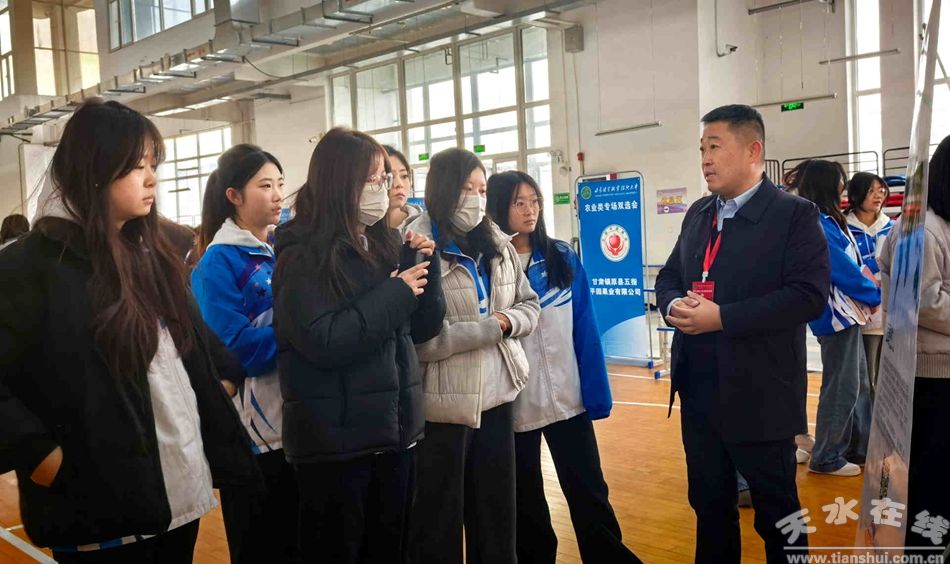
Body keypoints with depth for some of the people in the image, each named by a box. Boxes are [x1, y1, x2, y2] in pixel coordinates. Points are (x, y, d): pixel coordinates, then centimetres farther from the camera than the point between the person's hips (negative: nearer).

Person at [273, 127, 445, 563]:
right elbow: (324, 343, -23)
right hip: (335, 440, -7)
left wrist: (425, 267, -3)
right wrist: (395, 292, -17)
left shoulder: (383, 244, 9)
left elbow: (423, 328, 12)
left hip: (395, 430, 7)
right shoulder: (304, 255, -11)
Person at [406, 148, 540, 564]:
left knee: (497, 510, 18)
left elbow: (529, 305, 15)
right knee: (441, 518, 9)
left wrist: (508, 321, -8)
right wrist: (488, 328, -17)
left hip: (498, 394, 6)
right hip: (444, 402, -6)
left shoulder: (497, 244, 8)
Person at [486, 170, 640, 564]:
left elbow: (585, 330, 0)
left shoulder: (564, 258, 1)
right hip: (513, 404, -1)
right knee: (525, 502, 14)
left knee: (589, 493, 8)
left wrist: (598, 392, -3)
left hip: (568, 397, 1)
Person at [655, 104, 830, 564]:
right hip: (697, 390, 6)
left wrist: (722, 317, -23)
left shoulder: (795, 214, -9)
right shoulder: (698, 214, 12)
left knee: (777, 512, 9)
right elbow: (668, 277, 17)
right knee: (709, 504, 19)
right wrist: (674, 305, -8)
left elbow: (809, 295, -19)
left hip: (758, 395, -6)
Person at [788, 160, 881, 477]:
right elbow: (844, 270, -19)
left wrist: (868, 293, 0)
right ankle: (826, 458, 9)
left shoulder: (828, 221, 12)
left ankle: (859, 447, 28)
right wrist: (875, 296, -7)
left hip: (847, 314, 10)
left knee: (859, 384, 17)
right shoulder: (818, 225, -18)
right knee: (841, 388, -2)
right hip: (836, 317, -10)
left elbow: (850, 264, 13)